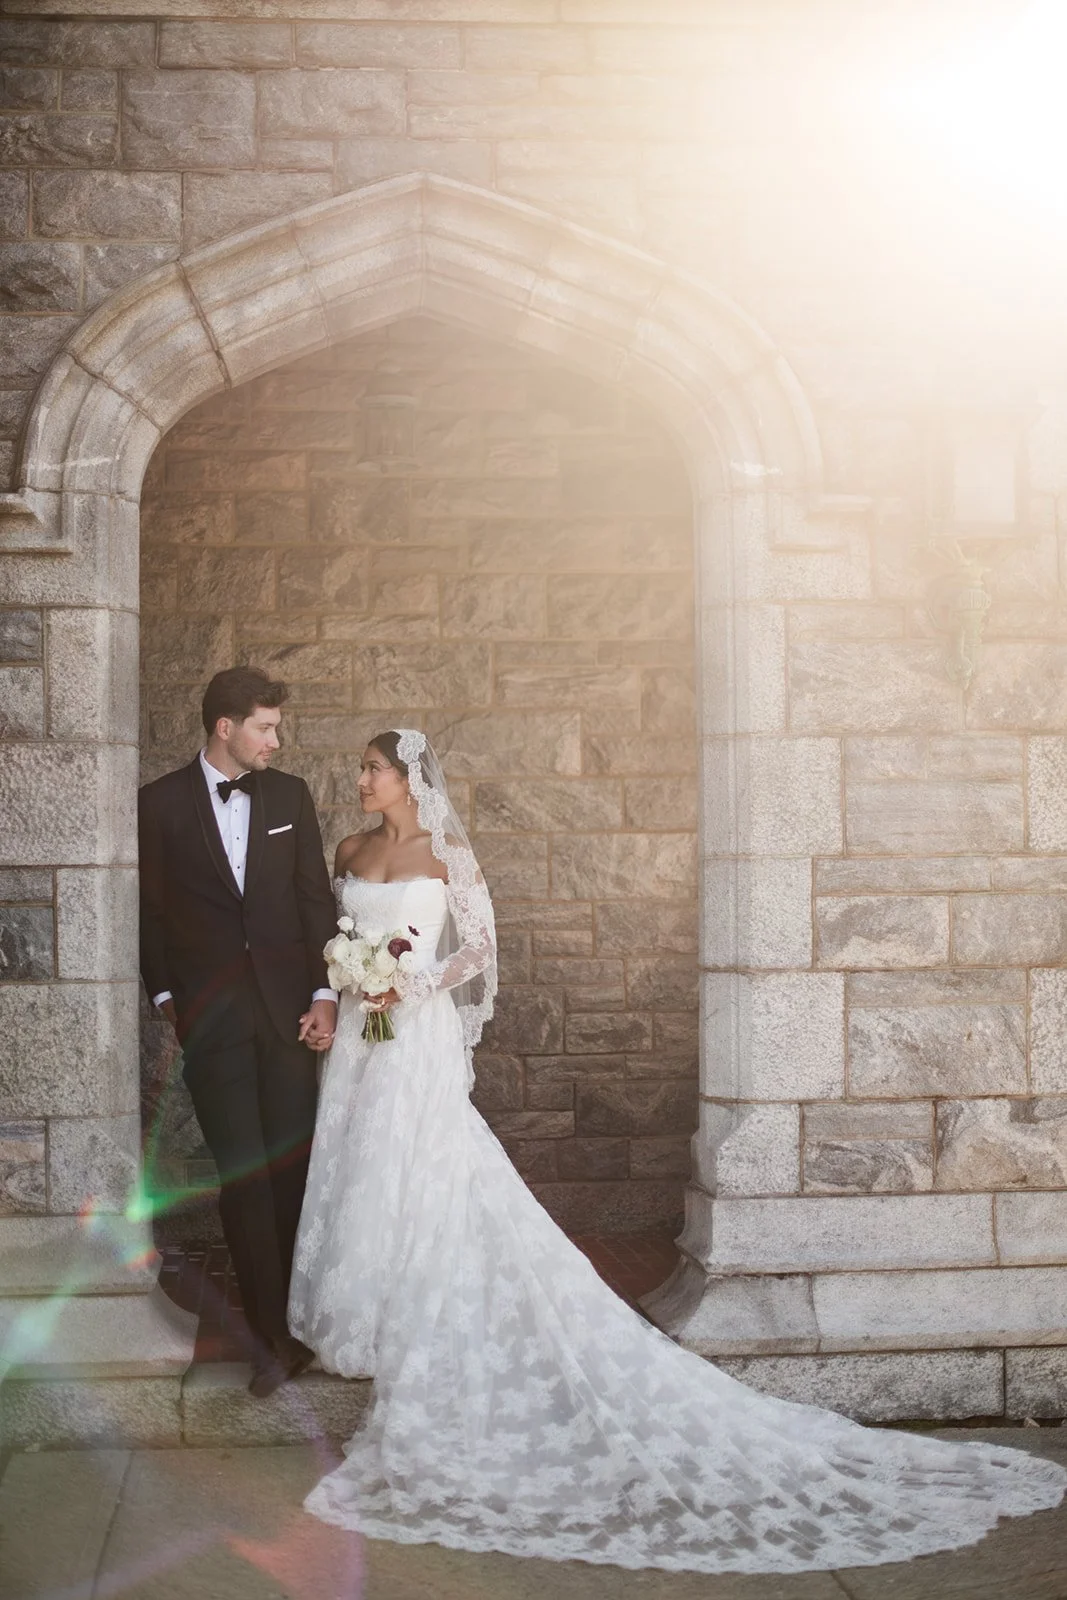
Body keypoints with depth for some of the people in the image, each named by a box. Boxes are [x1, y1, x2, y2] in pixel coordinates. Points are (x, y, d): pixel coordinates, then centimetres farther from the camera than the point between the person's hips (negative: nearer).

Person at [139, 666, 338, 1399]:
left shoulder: (289, 794, 5)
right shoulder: (162, 802, -1)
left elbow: (315, 898, 4)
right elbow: (151, 909, 5)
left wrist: (324, 994, -2)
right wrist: (166, 996, 3)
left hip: (287, 1007, 2)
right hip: (210, 1014, -2)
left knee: (294, 1166, 3)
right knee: (242, 1173, 0)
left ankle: (290, 1320, 19)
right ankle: (274, 1335, 7)